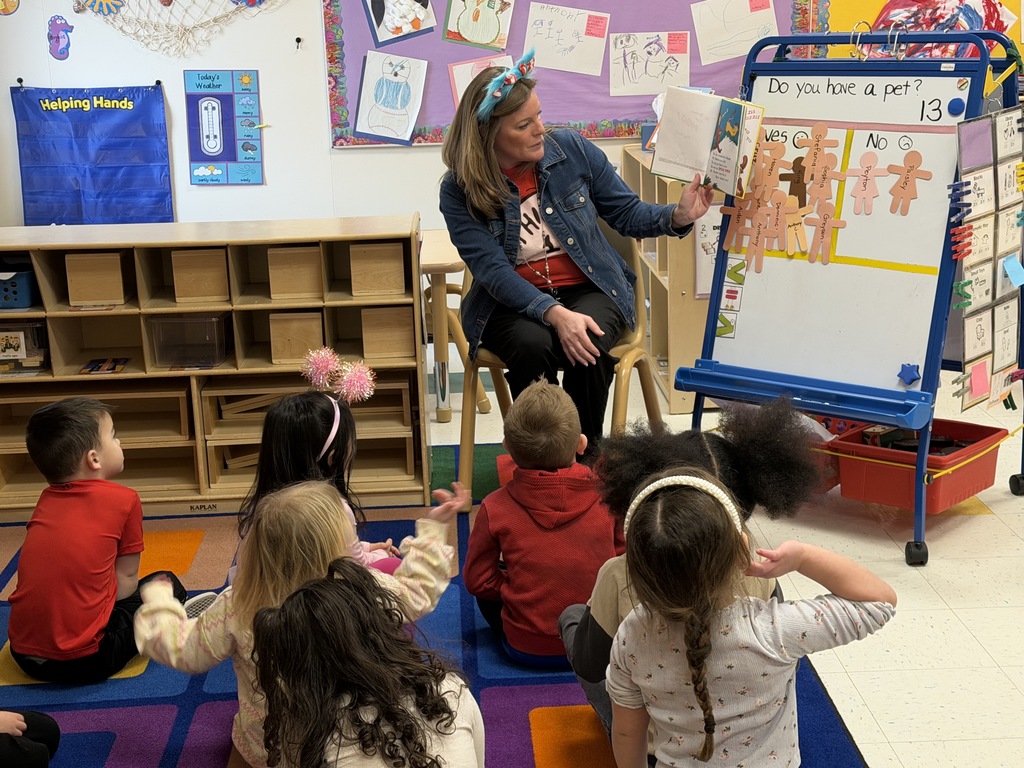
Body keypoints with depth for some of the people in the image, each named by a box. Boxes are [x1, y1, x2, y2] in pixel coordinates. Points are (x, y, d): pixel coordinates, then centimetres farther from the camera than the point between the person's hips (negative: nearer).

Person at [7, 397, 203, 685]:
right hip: (84, 661, -5)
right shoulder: (124, 500, -6)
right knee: (166, 585, 13)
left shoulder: (46, 499, 10)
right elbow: (126, 580, -1)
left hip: (23, 654, 6)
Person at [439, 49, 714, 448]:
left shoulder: (572, 149, -2)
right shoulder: (459, 191, -9)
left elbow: (627, 214, 5)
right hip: (511, 303, -1)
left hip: (589, 287, 1)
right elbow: (495, 272, -17)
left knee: (587, 349, -31)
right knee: (534, 346, -34)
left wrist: (678, 216, -15)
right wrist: (555, 314, -31)